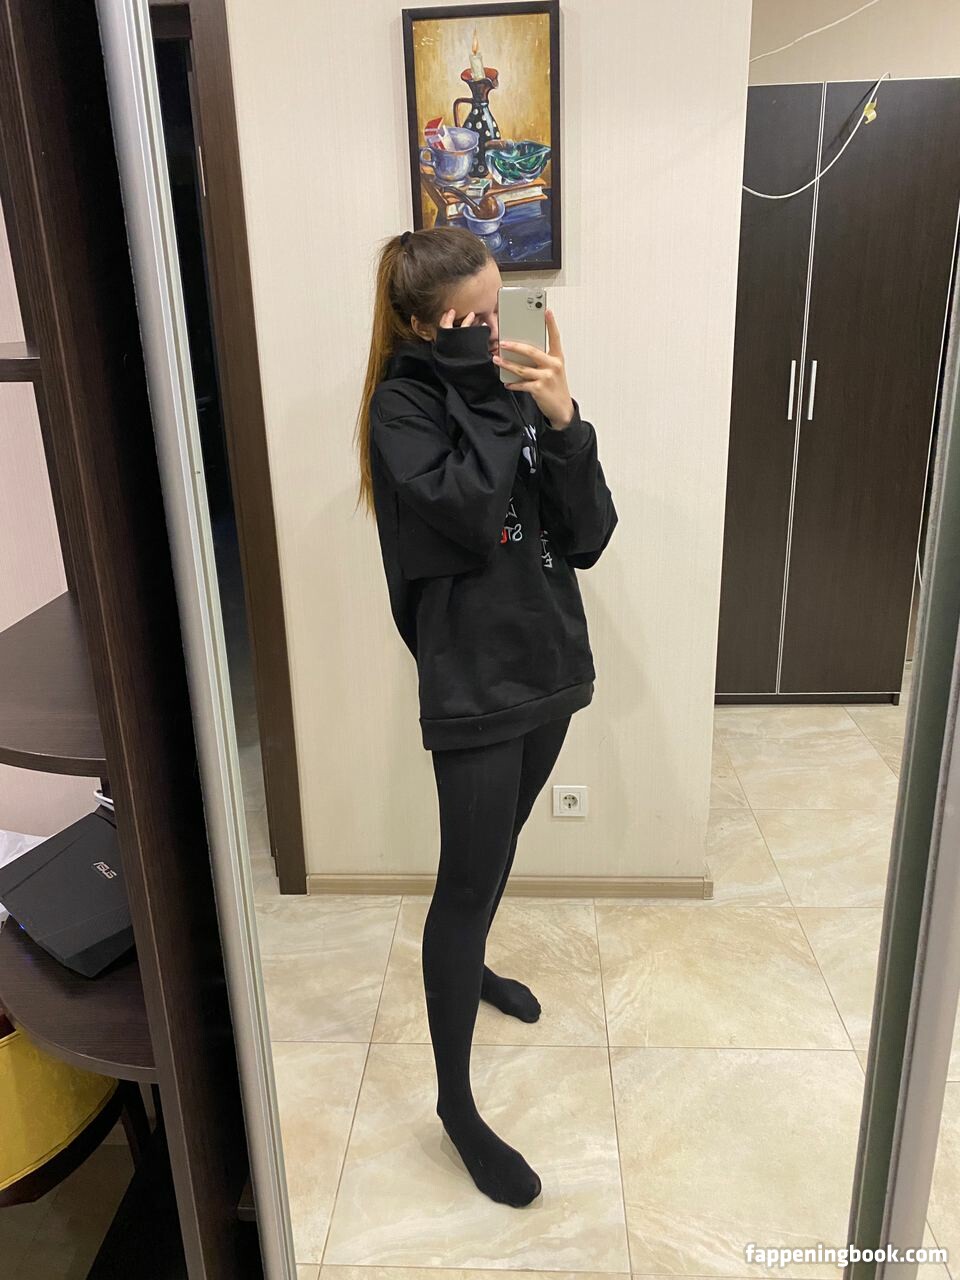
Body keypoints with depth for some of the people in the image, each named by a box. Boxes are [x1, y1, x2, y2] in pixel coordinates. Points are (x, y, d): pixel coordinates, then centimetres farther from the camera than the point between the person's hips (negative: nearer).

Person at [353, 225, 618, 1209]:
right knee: (468, 882, 1)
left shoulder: (511, 392, 4)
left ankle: (468, 968, 52)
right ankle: (455, 1102, 19)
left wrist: (562, 423, -16)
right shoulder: (401, 405, -11)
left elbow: (588, 537, -3)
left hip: (548, 663, 6)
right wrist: (484, 394, -19)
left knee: (498, 851, 24)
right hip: (473, 683, -6)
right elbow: (469, 519, -27)